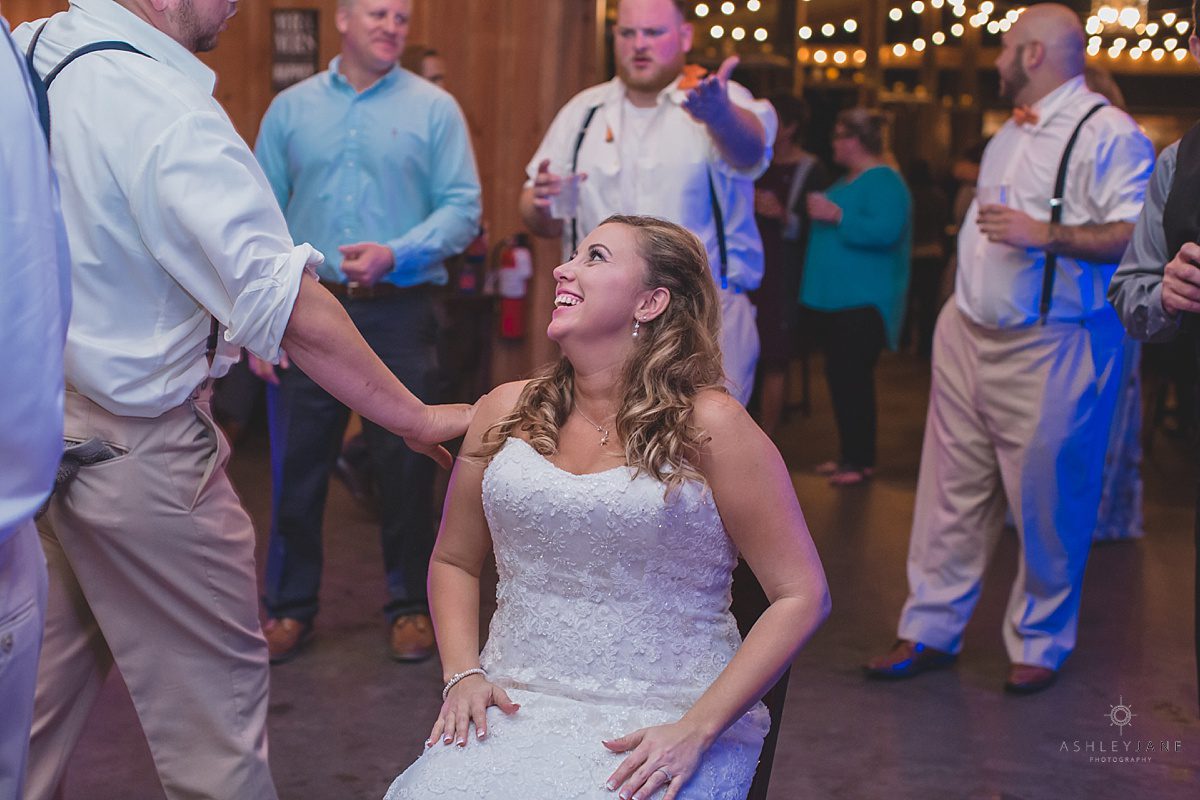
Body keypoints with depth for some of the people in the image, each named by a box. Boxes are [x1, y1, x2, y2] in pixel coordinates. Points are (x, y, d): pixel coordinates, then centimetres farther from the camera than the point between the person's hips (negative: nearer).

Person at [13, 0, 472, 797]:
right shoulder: (168, 112, -22)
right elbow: (286, 306, -26)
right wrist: (418, 417, -18)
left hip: (26, 412, 9)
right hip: (133, 446, -8)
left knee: (42, 690, 20)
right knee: (215, 703, 6)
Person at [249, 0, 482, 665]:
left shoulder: (434, 109, 3)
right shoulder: (291, 108, 8)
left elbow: (462, 209, -3)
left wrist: (395, 254, -19)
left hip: (399, 312, -1)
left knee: (405, 465, 5)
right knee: (297, 462, 6)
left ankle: (410, 604, 21)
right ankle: (289, 606, 20)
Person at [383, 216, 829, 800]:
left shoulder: (708, 426, -4)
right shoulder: (505, 413, 9)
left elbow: (803, 596, -5)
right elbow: (453, 562, 20)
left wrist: (697, 730, -12)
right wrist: (462, 675, 2)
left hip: (664, 719, -3)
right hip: (518, 706, 4)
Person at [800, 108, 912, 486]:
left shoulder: (884, 181, -12)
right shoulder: (847, 180, 19)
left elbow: (885, 231, -26)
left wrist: (836, 216, -22)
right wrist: (817, 213, 14)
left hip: (861, 302, -10)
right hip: (834, 296, 10)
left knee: (854, 378, -7)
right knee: (840, 377, 11)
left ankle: (861, 460, 1)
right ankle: (849, 454, 20)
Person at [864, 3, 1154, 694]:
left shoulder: (1108, 134, -12)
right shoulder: (1009, 136, 17)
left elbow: (1141, 238, -22)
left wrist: (1043, 235, -26)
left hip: (1051, 352, -8)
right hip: (968, 337, 8)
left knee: (1045, 503, 3)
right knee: (953, 490, 9)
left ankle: (1039, 643, 20)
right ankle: (931, 630, 18)